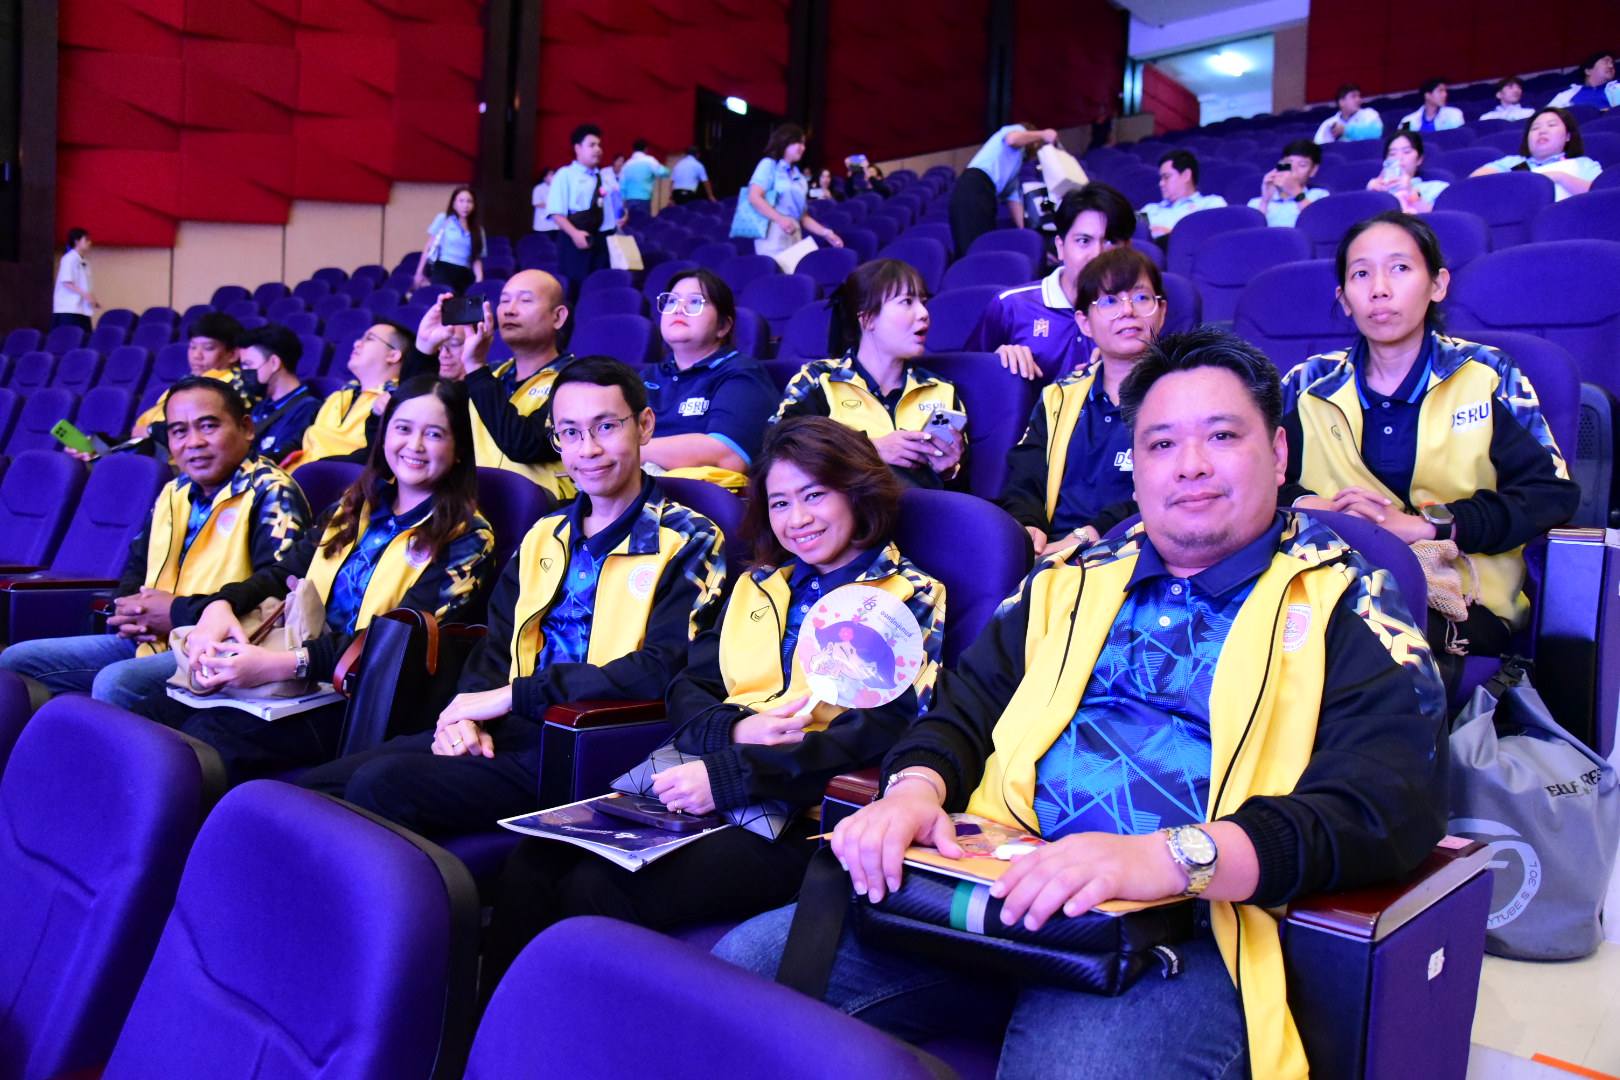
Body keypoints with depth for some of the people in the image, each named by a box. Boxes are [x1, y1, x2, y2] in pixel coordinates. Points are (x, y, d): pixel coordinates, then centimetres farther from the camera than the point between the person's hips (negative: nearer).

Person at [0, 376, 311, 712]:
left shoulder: (272, 494, -12)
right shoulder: (174, 492, 15)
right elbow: (137, 566, 27)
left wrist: (179, 613, -17)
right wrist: (129, 612, 2)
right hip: (152, 641, 9)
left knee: (116, 681, -34)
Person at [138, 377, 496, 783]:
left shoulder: (466, 538, -3)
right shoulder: (354, 508, 18)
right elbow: (281, 574, 13)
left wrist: (284, 663, -23)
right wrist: (221, 605, -10)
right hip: (299, 677, 6)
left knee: (211, 735, -27)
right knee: (151, 715, -17)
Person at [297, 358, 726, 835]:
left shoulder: (688, 541, -2)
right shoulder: (544, 537, 20)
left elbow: (662, 668, -15)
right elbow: (496, 648, 19)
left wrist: (509, 696, -15)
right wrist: (467, 711, -5)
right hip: (508, 731, 7)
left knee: (383, 784, -24)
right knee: (312, 787, -11)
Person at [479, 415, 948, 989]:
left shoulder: (910, 598, 3)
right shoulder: (758, 585, 21)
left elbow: (882, 733, -10)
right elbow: (686, 689, 17)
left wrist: (730, 777, -19)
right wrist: (735, 729, -9)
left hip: (799, 812, -5)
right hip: (691, 779, 6)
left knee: (598, 889, -26)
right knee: (534, 863, -20)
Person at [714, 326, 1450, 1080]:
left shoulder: (1343, 608, 5)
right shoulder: (1072, 582, 19)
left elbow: (1387, 805, -10)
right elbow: (962, 708, 17)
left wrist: (1169, 857, -26)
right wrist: (914, 788, -8)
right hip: (1003, 882, 5)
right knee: (748, 964, -10)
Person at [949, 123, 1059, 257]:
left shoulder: (1016, 162, 37)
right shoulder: (1019, 130, 16)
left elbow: (1014, 197, 27)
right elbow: (1012, 139, -11)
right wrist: (1042, 135, 3)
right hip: (974, 189, -9)